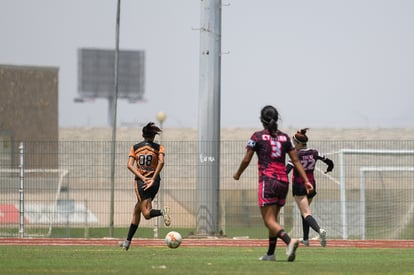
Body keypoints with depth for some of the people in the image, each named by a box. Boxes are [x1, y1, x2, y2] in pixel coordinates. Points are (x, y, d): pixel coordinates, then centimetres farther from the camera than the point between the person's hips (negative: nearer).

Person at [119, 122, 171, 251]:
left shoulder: (135, 148, 7)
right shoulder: (159, 148, 4)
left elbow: (130, 165, -6)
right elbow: (161, 162, -14)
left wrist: (142, 178, -10)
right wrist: (153, 179, -13)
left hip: (141, 182, -2)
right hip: (154, 182, 2)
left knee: (147, 213, -7)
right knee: (137, 210, 17)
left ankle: (162, 212, -41)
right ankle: (128, 242, 18)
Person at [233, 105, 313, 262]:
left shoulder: (258, 136, -3)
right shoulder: (284, 137, 10)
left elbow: (246, 160, 0)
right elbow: (295, 161, 7)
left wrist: (237, 174, 17)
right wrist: (306, 180, 8)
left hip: (267, 181, -5)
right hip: (283, 182, 5)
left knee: (269, 221, -9)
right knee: (273, 219, 17)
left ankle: (289, 241, -34)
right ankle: (270, 254, 18)